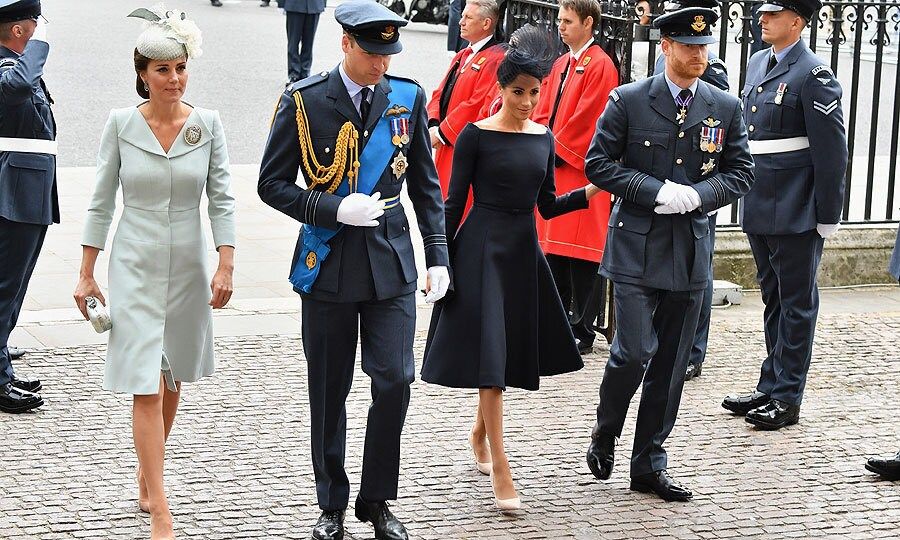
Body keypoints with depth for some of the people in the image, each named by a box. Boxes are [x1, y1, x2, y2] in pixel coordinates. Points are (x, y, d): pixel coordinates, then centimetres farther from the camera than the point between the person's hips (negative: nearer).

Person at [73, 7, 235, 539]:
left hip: (188, 266, 2)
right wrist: (87, 274, 1)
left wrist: (226, 266, -10)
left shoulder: (208, 124, -2)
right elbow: (102, 201, 1)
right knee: (147, 386, -9)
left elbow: (222, 199, -1)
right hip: (135, 265, -2)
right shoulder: (121, 123, -5)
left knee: (172, 380, 13)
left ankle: (147, 479, 35)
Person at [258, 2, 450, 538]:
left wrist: (438, 255, 4)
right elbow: (273, 184, -3)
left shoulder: (408, 96, 3)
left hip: (391, 262, 2)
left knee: (395, 381, -5)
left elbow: (426, 184, 10)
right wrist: (334, 210, -16)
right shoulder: (304, 101, -6)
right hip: (329, 266, -2)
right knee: (329, 392, 7)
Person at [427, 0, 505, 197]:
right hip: (446, 148, 9)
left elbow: (478, 104, -20)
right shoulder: (462, 56, 17)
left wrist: (442, 132, -15)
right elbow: (441, 93, 16)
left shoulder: (495, 59, -14)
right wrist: (434, 126, -3)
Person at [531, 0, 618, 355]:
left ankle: (582, 333, 1)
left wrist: (556, 152, -11)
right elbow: (543, 111, 15)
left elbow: (585, 120, -14)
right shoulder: (561, 64, 16)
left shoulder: (599, 66, -10)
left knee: (580, 255, -4)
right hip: (554, 171, 8)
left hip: (580, 173, -8)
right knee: (553, 248, 11)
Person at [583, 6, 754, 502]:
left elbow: (740, 173, 8)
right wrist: (658, 192, -15)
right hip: (637, 247, -4)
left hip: (690, 251, 4)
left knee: (671, 363, 7)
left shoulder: (725, 107, 5)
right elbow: (599, 164, -4)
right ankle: (605, 434, 16)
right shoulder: (629, 100, -4)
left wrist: (697, 195, -11)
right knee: (635, 351, -11)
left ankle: (648, 464, 18)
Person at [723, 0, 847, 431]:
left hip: (795, 212, -8)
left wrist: (828, 216, -14)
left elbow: (832, 149, -14)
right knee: (773, 298, 16)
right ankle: (770, 387, 25)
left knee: (796, 302, 1)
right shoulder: (757, 64, 11)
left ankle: (787, 399, 6)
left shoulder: (813, 75, -13)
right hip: (759, 207, 8)